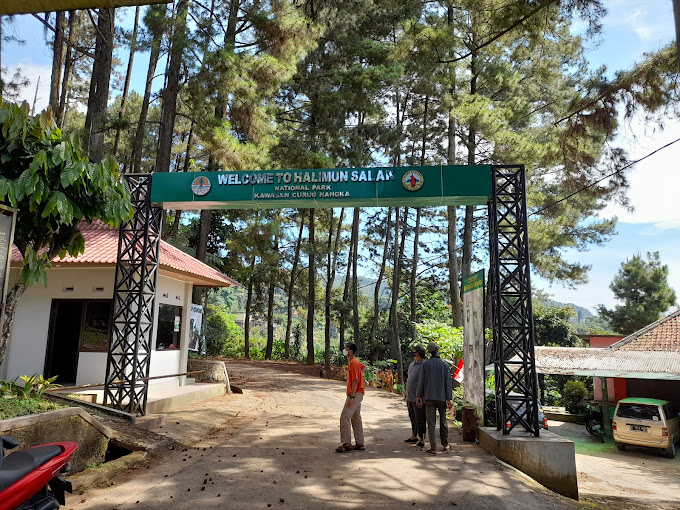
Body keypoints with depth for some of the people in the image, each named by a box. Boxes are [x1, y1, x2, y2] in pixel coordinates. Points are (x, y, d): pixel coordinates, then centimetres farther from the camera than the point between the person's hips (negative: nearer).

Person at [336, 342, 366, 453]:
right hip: (357, 394, 11)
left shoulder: (353, 363, -16)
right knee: (356, 418, 13)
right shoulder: (355, 362, 14)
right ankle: (360, 444, 17)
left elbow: (355, 381, -22)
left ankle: (346, 444, -13)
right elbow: (363, 366, 37)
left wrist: (352, 397, -25)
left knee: (345, 417, -13)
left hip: (355, 393, -11)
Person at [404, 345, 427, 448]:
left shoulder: (424, 365, -14)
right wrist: (407, 396, 22)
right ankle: (414, 436, 31)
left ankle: (421, 440, 7)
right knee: (413, 418, 18)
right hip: (410, 398, 8)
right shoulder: (411, 364, 14)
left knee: (420, 420, -1)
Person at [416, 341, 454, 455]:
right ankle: (445, 444, 27)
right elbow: (448, 383, -3)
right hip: (442, 398, 1)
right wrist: (449, 399, 0)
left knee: (431, 423, 1)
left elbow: (422, 381, -2)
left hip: (429, 398, -1)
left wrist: (419, 395, 9)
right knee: (443, 422, 17)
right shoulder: (445, 365, -2)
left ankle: (433, 448, -1)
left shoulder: (425, 364, -4)